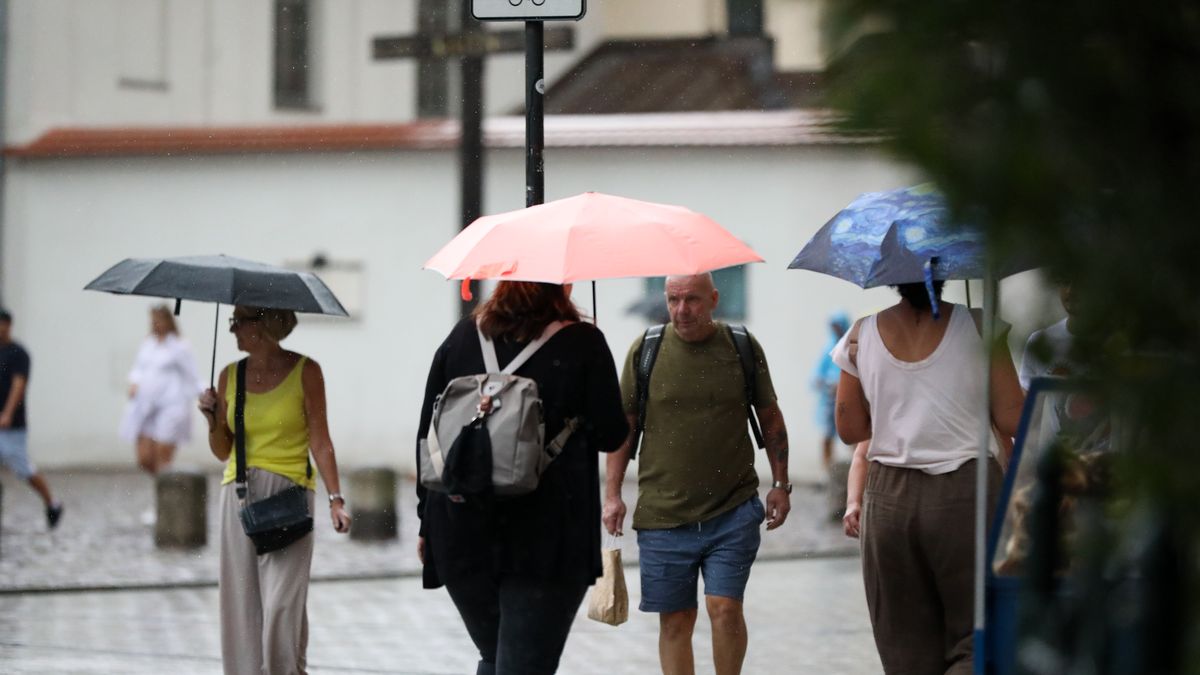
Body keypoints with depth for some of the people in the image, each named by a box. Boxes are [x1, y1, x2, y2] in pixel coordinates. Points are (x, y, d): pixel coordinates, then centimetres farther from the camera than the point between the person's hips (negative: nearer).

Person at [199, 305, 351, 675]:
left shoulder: (305, 371, -2)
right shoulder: (230, 376, 9)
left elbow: (320, 442, -4)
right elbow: (222, 451, 15)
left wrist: (336, 499, -13)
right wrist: (213, 419, -4)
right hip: (239, 498, 4)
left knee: (281, 605, -13)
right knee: (241, 604, 3)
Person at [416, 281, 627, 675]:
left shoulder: (461, 338, 6)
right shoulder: (582, 344, -6)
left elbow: (428, 434, 7)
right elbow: (610, 435, -5)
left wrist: (428, 522, 14)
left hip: (461, 536, 4)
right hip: (549, 540, -4)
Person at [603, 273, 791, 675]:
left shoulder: (743, 348, 2)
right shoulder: (646, 351, 2)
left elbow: (771, 419, 13)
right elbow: (623, 426, 8)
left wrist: (781, 484, 9)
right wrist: (612, 494, 3)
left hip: (733, 510, -1)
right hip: (664, 516, 1)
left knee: (725, 607, -10)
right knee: (675, 620, 3)